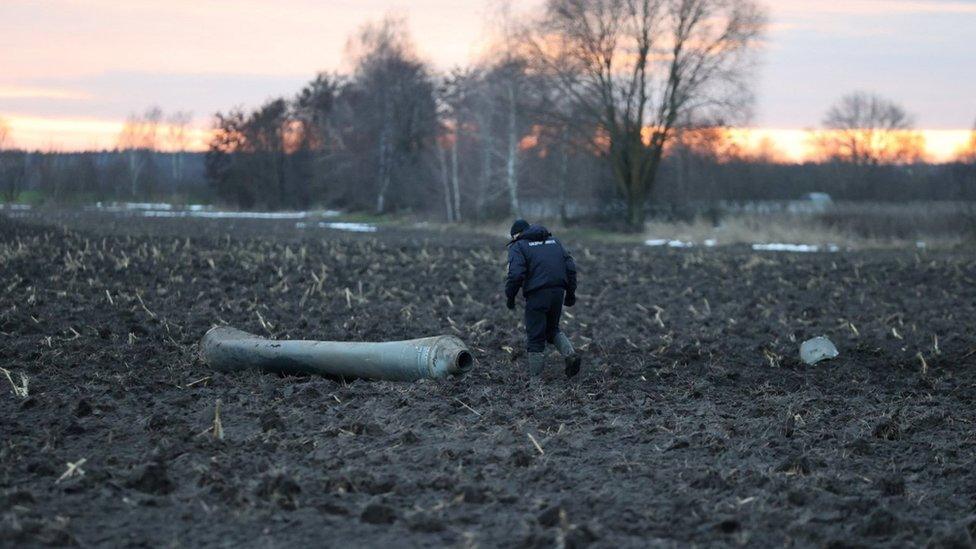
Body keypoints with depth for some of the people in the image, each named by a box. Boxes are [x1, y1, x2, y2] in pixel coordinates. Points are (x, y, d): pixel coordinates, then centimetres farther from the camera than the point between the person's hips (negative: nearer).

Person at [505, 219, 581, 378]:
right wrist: (570, 293, 16)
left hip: (537, 294, -6)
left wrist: (510, 297, -2)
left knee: (535, 337, 3)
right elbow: (570, 267, 12)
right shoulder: (553, 241, 21)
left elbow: (516, 274, -14)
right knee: (552, 329, 24)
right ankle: (570, 354, 1)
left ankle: (535, 379, 7)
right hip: (558, 292, 6)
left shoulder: (518, 246, 2)